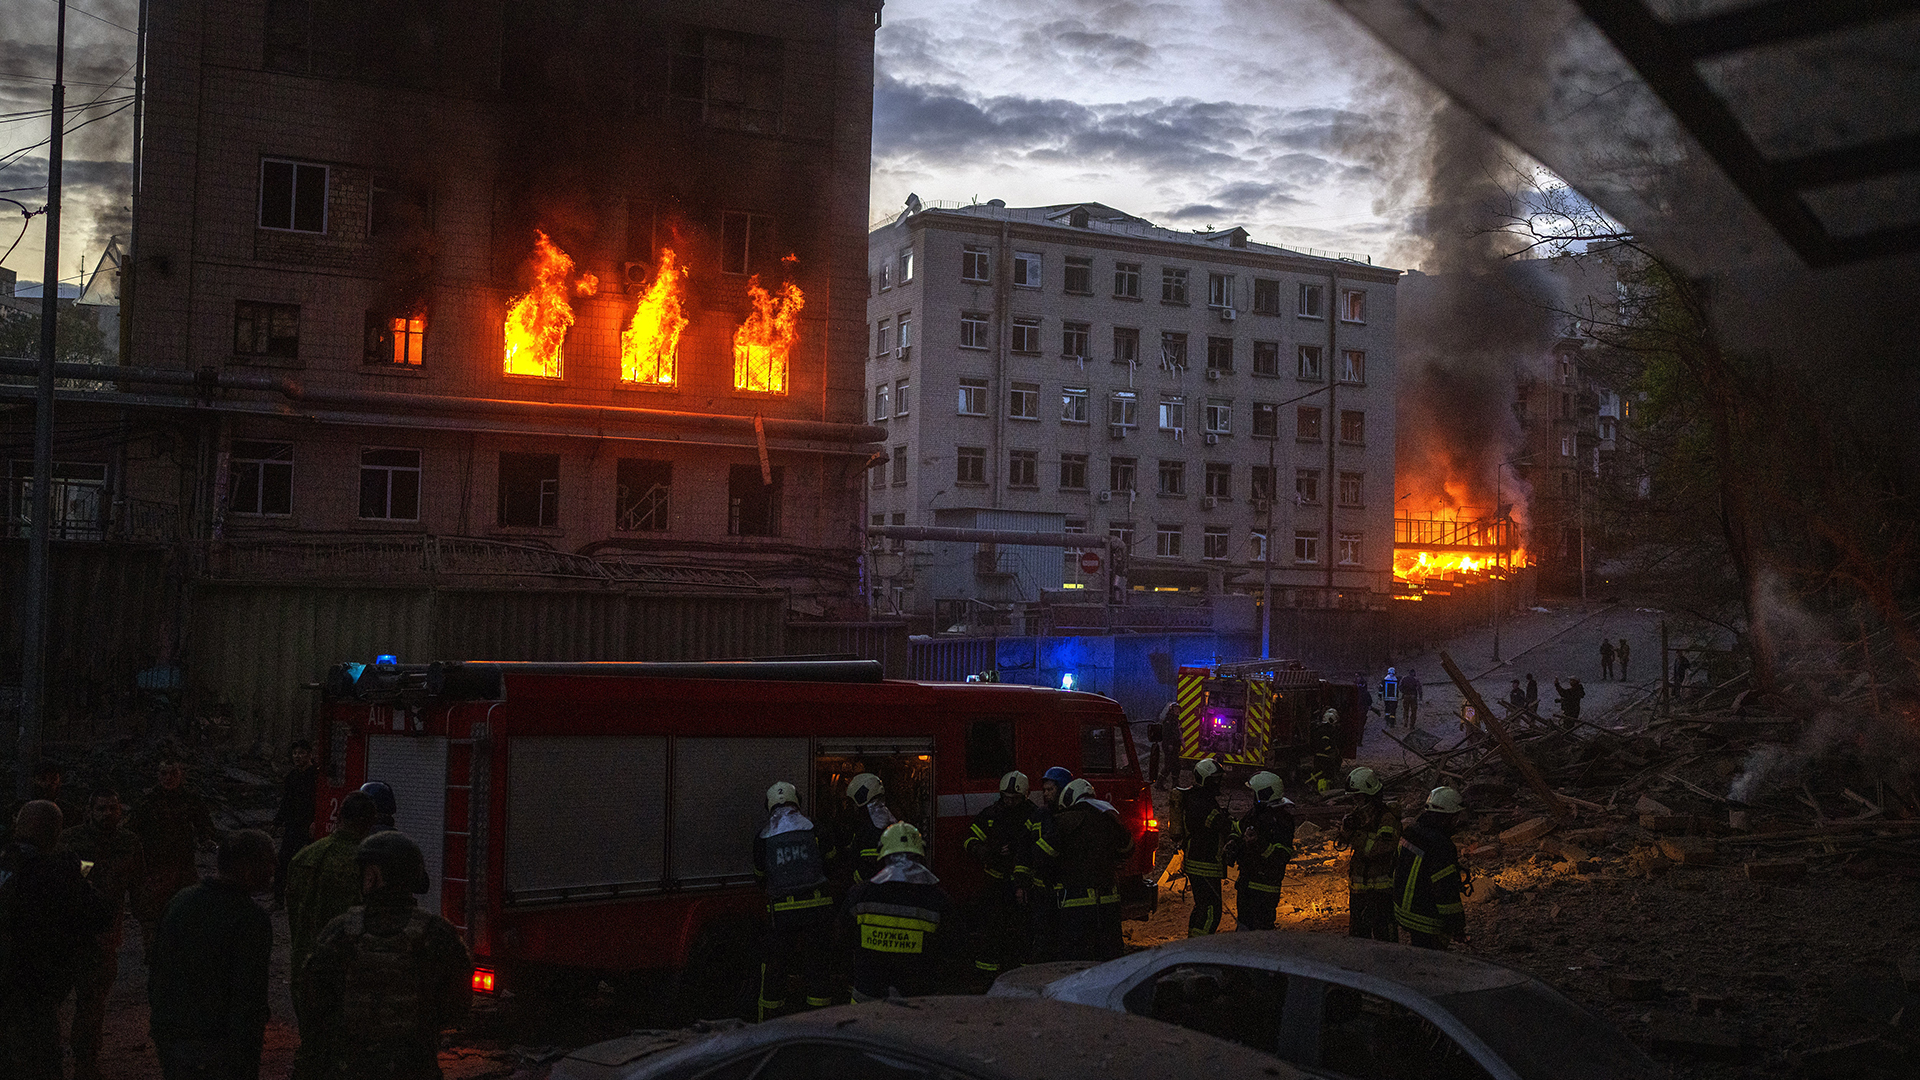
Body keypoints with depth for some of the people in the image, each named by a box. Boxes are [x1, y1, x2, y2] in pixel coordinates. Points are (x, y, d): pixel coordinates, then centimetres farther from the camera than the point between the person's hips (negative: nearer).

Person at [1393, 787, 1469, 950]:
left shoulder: (1411, 831, 0)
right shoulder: (1441, 848, -27)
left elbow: (1397, 863, 13)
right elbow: (1447, 892, -24)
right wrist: (1457, 927, -14)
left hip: (1404, 910, 9)